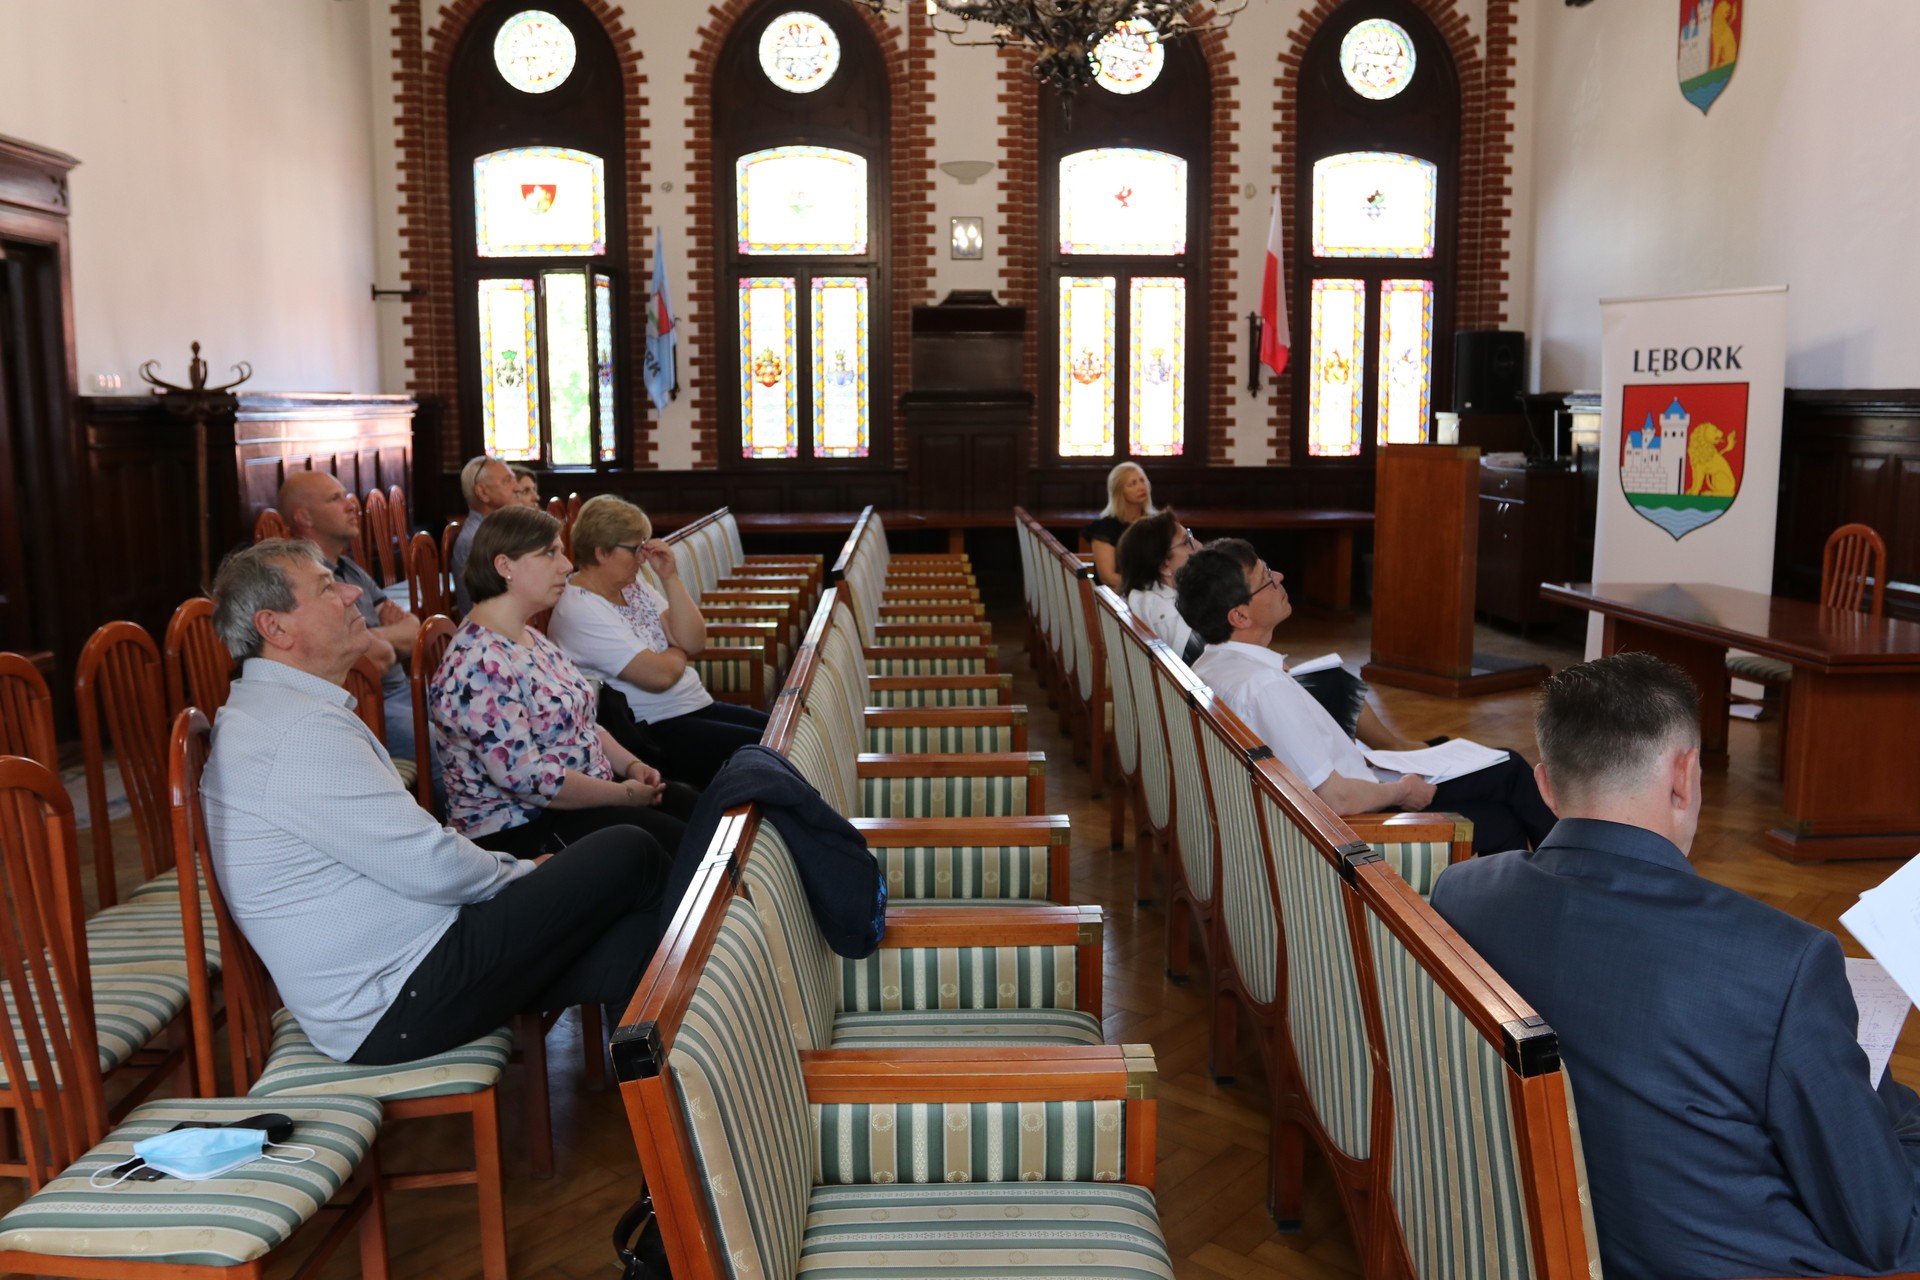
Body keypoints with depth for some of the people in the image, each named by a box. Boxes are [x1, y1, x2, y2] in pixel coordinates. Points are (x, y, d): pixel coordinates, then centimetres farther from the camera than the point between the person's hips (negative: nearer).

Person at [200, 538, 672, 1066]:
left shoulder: (264, 710, 14)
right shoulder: (302, 727, -21)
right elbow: (428, 867, -21)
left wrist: (509, 869, 9)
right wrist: (520, 873, -2)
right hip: (393, 1013, -10)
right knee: (631, 856, -5)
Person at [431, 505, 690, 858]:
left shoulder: (531, 639, 10)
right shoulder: (478, 666, -21)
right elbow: (528, 779, -26)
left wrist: (631, 765, 1)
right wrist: (624, 794, -17)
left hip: (589, 794, 10)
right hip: (522, 828, -9)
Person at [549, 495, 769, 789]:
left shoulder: (632, 586, 10)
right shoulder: (580, 610, -17)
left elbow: (694, 641, 3)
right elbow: (660, 675, -23)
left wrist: (670, 578, -5)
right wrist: (679, 652, -1)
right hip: (657, 732, -9)